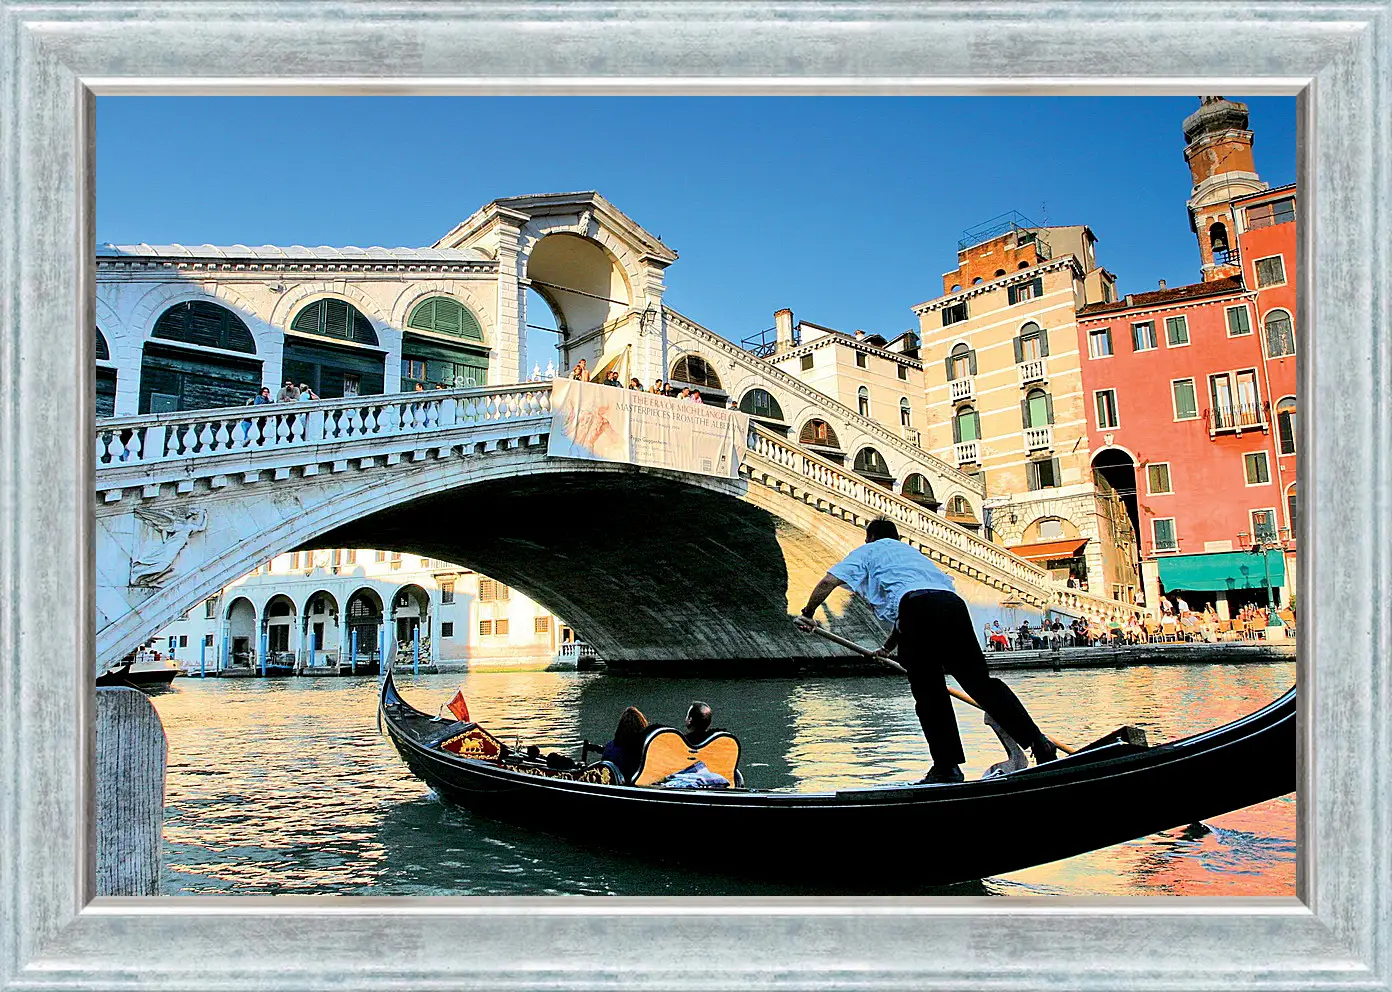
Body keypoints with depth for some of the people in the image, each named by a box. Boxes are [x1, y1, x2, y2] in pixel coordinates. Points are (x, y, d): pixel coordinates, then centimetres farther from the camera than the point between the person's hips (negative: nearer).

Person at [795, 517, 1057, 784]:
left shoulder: (869, 550, 26)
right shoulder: (910, 552, 44)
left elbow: (829, 581, 12)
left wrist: (807, 614, 25)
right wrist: (888, 647, 60)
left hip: (919, 607, -6)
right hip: (954, 605, 6)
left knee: (929, 692, 3)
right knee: (981, 682, 10)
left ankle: (947, 767, 3)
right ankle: (1037, 741, 4)